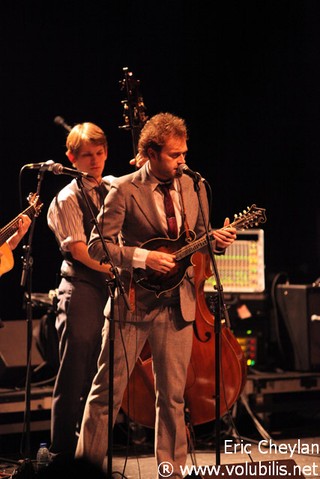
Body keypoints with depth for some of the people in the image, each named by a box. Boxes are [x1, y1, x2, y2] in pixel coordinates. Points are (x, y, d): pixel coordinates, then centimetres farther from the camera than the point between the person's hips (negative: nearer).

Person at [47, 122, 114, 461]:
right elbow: (80, 250, -11)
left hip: (115, 290, 5)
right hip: (82, 291, -5)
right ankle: (63, 453, 7)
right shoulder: (68, 199, -3)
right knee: (74, 378, -2)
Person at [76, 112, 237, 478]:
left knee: (173, 394, 9)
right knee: (108, 390, 2)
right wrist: (144, 258, -21)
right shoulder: (125, 190, -8)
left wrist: (217, 240, -6)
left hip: (177, 304, 4)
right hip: (132, 302, -4)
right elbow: (97, 245, -10)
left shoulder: (194, 188, 6)